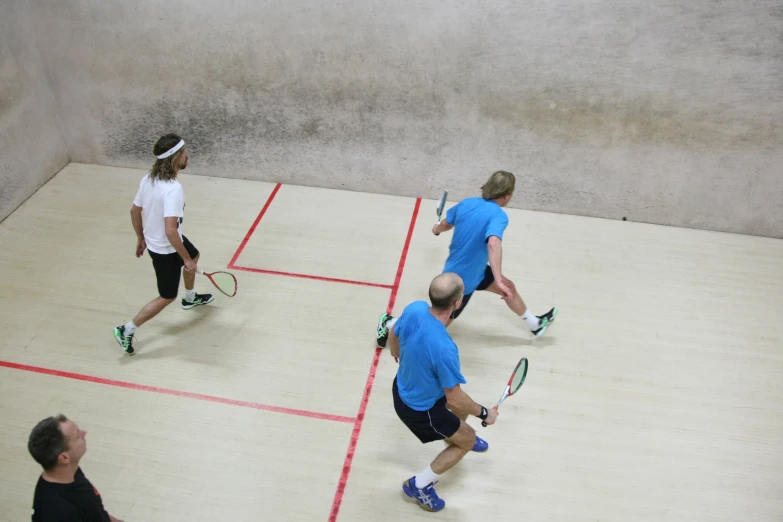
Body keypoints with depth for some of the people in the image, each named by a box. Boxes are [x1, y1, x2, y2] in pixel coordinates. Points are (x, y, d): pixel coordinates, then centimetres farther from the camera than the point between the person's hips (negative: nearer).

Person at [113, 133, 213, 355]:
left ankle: (190, 298, 58)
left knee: (194, 255, 34)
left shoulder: (148, 179, -7)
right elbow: (170, 230, -37)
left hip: (154, 241, 9)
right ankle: (126, 330, 17)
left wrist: (140, 238, 20)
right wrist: (185, 259, -26)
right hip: (166, 250, -9)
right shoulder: (173, 189, -34)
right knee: (167, 297, 9)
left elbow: (135, 211, 5)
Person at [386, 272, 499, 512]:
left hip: (402, 387, 7)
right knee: (467, 440, 16)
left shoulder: (414, 308, -21)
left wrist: (400, 357, 24)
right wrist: (484, 413, -9)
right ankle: (419, 485, 27)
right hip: (419, 408, -7)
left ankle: (456, 436, 63)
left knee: (463, 404, 31)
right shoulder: (444, 348, -42)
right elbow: (455, 399, -28)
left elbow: (393, 333, 2)